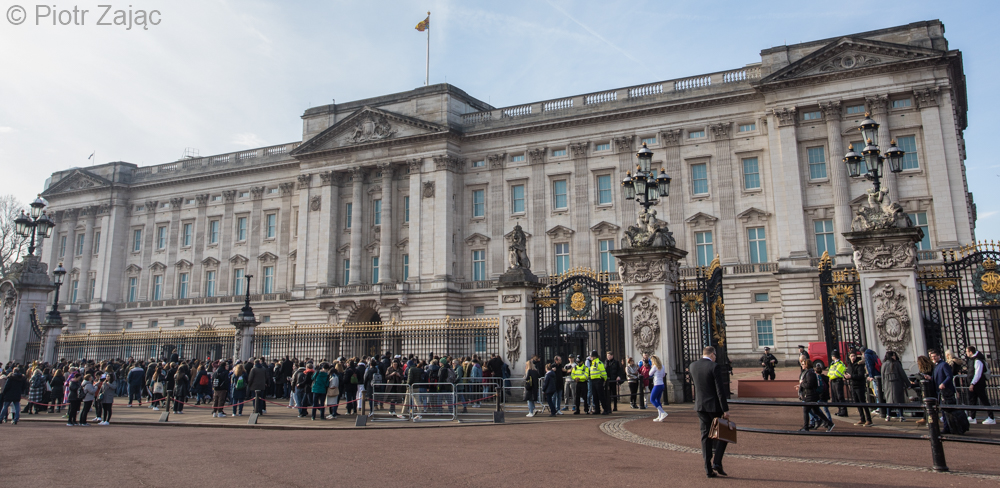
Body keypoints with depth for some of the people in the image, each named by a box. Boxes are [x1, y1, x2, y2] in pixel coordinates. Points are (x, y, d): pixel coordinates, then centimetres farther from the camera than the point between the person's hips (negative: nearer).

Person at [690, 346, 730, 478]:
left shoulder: (692, 366, 3)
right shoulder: (714, 367, -13)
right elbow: (720, 390, -16)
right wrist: (725, 410, -13)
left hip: (700, 405, 5)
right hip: (714, 405, -5)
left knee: (705, 435, 9)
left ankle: (708, 468, 8)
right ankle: (717, 462, -2)